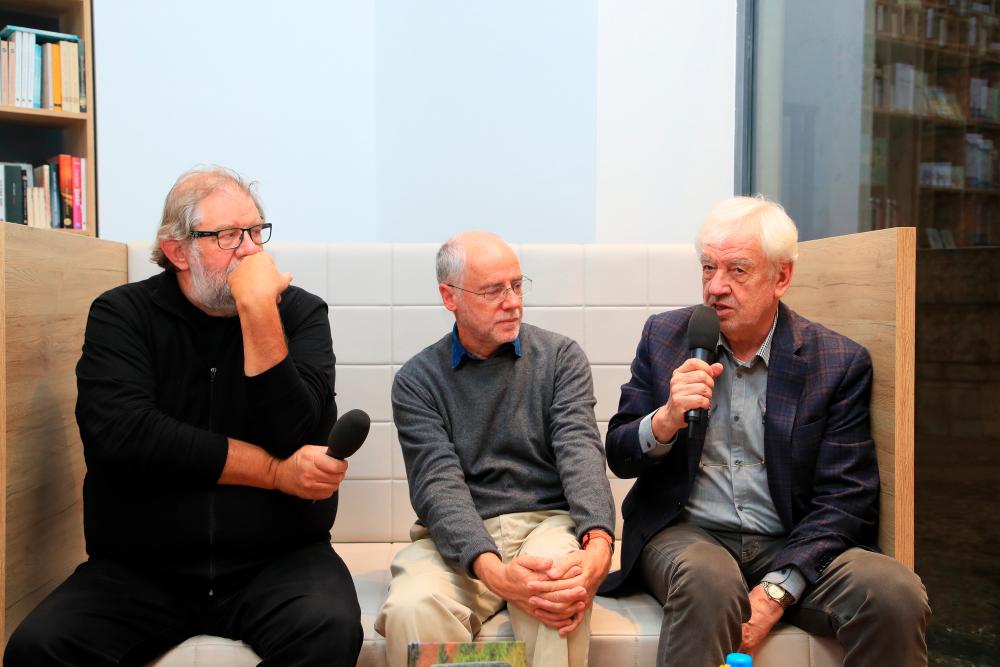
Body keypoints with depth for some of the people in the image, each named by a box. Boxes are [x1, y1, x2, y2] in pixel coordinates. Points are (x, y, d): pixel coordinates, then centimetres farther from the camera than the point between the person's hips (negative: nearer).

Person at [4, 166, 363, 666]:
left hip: (278, 561, 0)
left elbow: (291, 437, -12)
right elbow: (122, 436, -15)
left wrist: (259, 311, -19)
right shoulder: (121, 314, 1)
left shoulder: (300, 312, 1)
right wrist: (275, 472, -15)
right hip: (139, 569, 1)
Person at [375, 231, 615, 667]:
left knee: (558, 597, -34)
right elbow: (437, 483, -10)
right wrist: (493, 571, -29)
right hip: (459, 537, 0)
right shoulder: (416, 381, 3)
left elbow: (580, 451, -7)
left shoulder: (560, 356, 6)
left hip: (548, 521, 0)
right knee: (411, 610, -31)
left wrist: (598, 544, -28)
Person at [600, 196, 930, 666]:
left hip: (792, 545, 1)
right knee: (707, 581, -33)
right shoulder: (663, 336, 4)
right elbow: (620, 459, 5)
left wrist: (775, 593, -17)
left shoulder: (840, 362, -1)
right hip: (686, 534, 0)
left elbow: (844, 499, -4)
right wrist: (667, 418, -18)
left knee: (895, 593, -25)